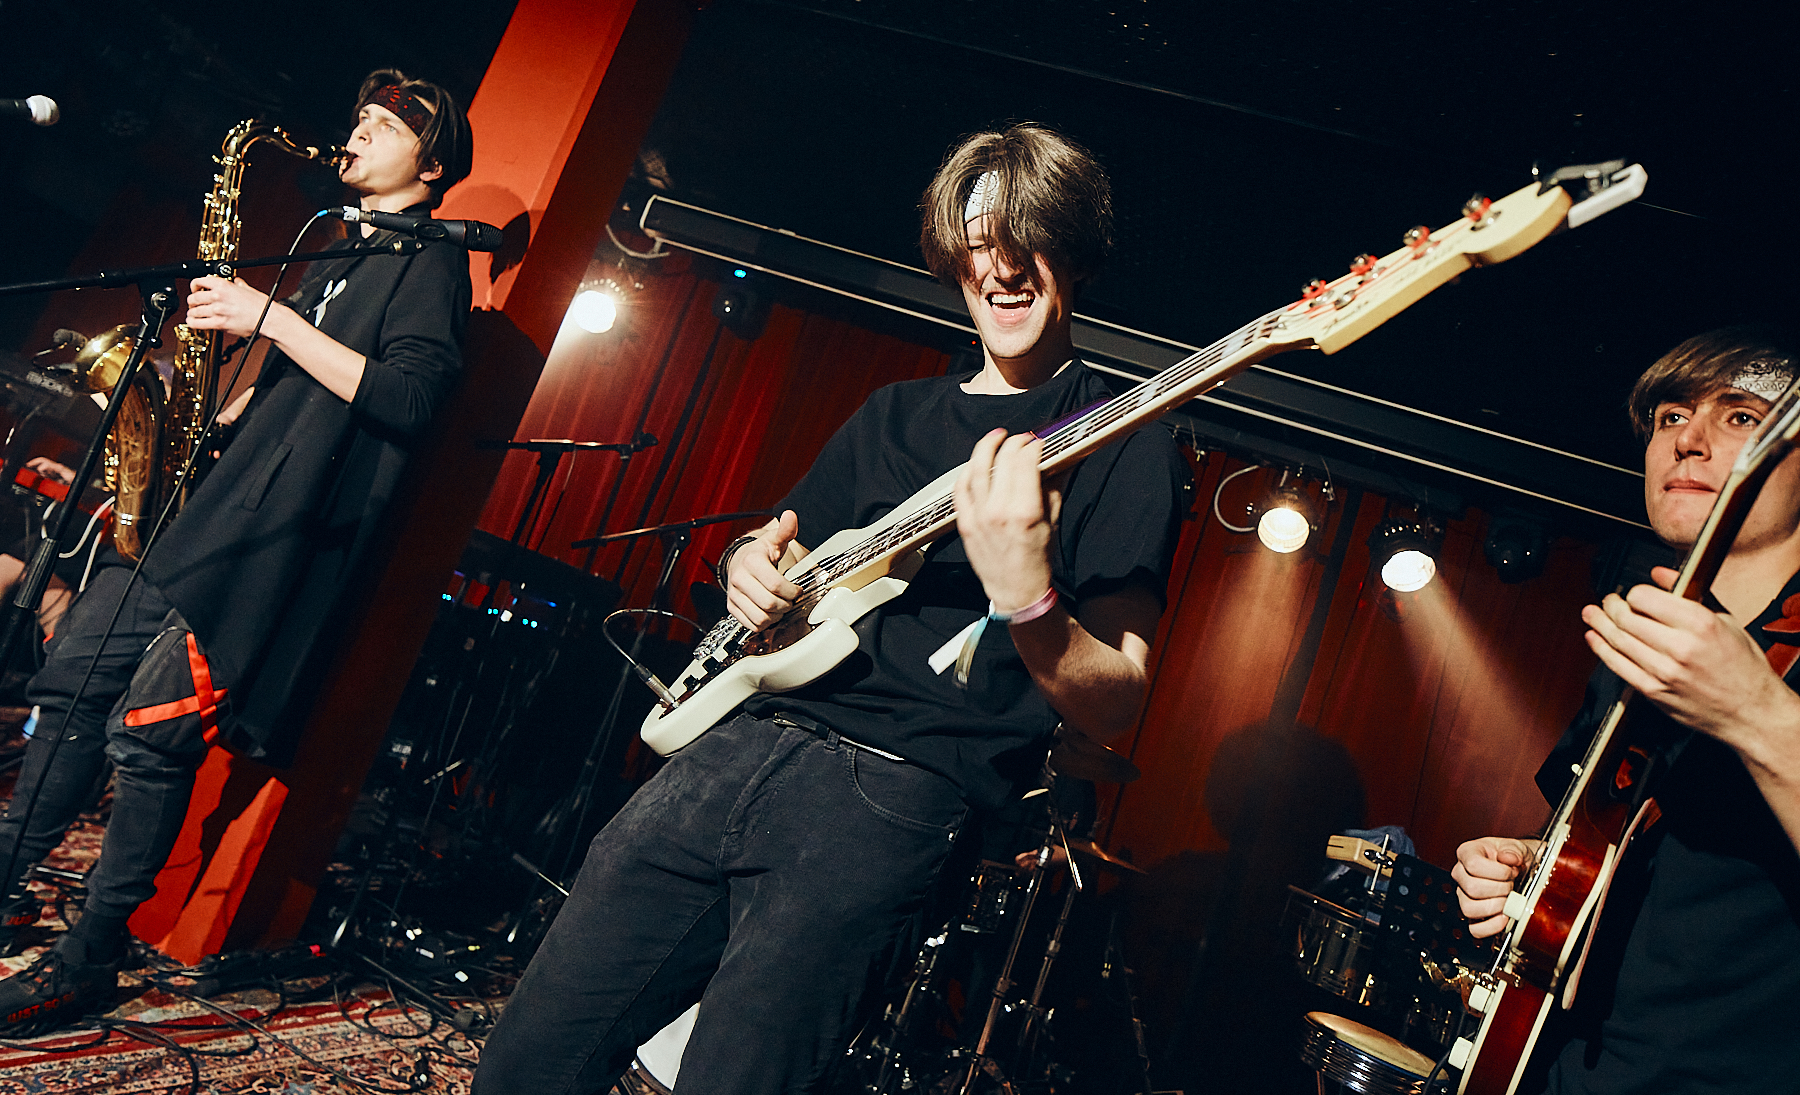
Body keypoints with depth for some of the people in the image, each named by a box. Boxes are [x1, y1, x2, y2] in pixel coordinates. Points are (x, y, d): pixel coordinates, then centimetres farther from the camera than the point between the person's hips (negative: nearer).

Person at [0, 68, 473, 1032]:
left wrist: (269, 318, -15)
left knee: (152, 727, -9)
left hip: (279, 525, -9)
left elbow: (408, 396, -17)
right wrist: (216, 415, 11)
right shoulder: (337, 253, 25)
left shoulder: (431, 260, -1)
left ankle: (92, 953, 4)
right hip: (210, 495, 9)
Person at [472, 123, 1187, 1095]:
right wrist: (750, 565, 3)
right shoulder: (896, 413, 18)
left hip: (893, 791, -5)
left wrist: (1024, 594, -28)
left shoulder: (1126, 448, 0)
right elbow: (778, 544, 28)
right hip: (746, 742, 6)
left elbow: (1113, 707, -8)